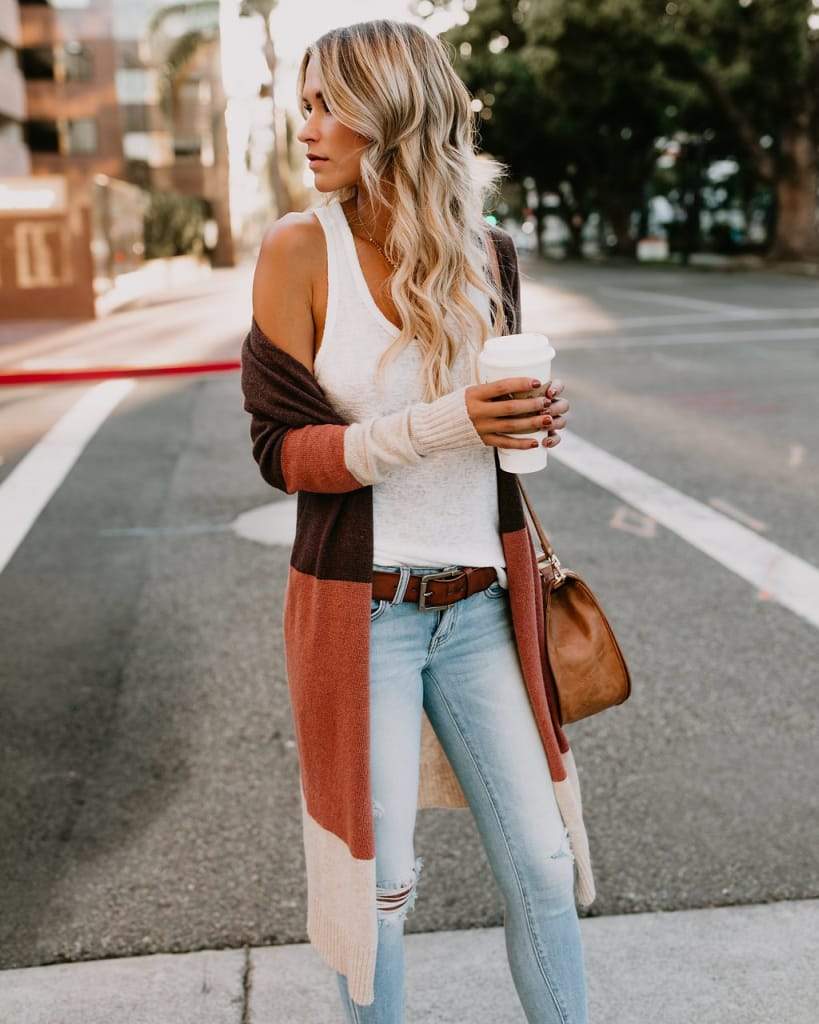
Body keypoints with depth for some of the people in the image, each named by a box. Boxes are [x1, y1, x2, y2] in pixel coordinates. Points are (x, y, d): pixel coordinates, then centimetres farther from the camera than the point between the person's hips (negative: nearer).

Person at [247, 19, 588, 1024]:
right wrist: (443, 422, -22)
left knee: (540, 861, 9)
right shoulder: (301, 246, -7)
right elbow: (285, 456, -11)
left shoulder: (479, 249, 4)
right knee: (381, 880, 6)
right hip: (364, 608, -3)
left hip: (475, 608, 4)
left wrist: (535, 415, -2)